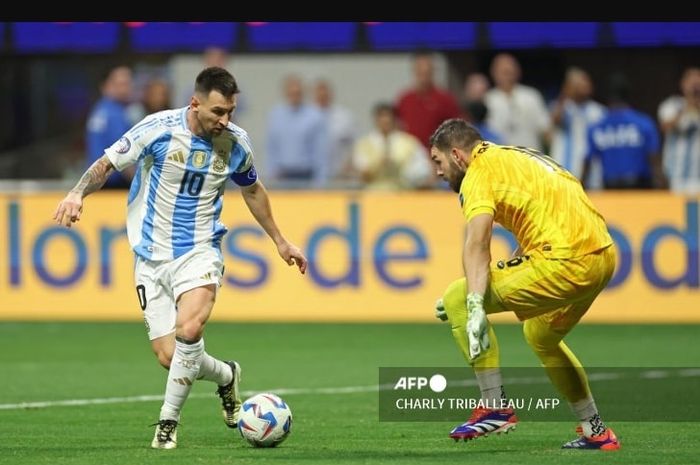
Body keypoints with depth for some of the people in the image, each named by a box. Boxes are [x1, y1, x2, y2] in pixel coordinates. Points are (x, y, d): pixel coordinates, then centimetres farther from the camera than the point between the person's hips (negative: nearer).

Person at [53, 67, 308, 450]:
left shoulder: (236, 143, -1)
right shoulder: (159, 129, -12)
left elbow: (252, 190, 18)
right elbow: (107, 163, -5)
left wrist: (280, 241, 25)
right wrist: (78, 193, -25)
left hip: (199, 251, 0)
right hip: (152, 256, 0)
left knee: (188, 330, -28)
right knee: (168, 356, -6)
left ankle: (167, 423, -12)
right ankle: (226, 377, 27)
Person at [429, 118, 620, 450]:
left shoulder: (480, 171, -3)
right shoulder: (515, 157, 25)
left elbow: (477, 244, -18)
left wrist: (475, 305, -28)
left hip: (565, 260, -10)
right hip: (604, 254, 10)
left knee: (456, 299, -4)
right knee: (542, 336, 32)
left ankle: (495, 406, -4)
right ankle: (596, 432, 34)